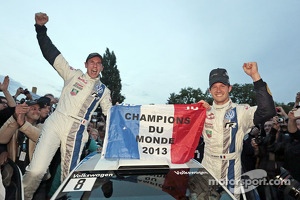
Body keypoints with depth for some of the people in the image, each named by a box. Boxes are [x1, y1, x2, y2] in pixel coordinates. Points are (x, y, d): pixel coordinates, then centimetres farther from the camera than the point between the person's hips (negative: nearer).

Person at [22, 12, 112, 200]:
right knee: (36, 170, -10)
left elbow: (110, 115, 16)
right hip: (54, 124, -1)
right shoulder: (73, 75, 8)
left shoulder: (104, 91, 12)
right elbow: (52, 54, 2)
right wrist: (41, 28, -5)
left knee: (69, 174, 7)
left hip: (76, 133, 1)